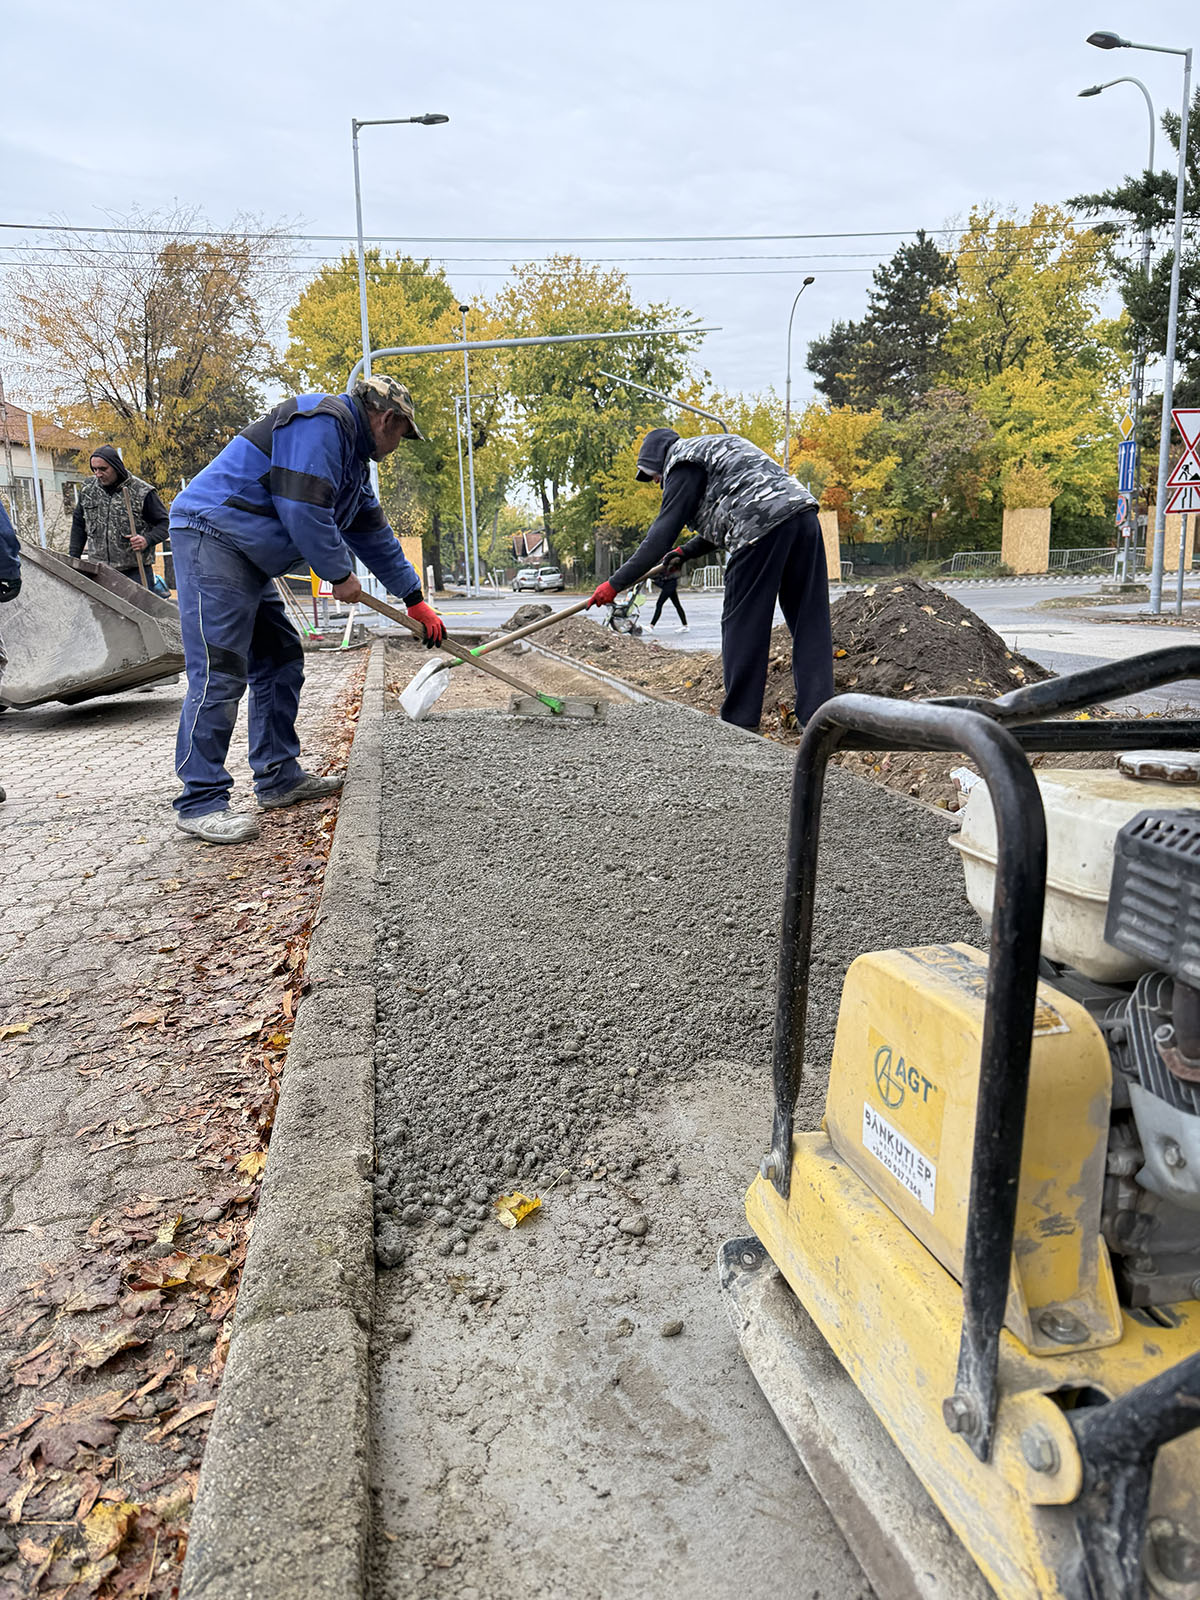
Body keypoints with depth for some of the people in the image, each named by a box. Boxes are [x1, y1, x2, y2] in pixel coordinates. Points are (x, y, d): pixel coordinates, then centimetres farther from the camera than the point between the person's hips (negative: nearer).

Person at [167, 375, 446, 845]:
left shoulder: (351, 454, 22)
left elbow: (374, 534, 27)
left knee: (280, 660, 12)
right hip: (211, 537, -11)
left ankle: (279, 778, 19)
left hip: (249, 556, 11)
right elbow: (303, 509, -21)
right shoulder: (322, 422, -12)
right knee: (220, 671, -14)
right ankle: (200, 803, -11)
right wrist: (340, 575, -9)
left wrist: (416, 602, 28)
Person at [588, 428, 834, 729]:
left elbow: (662, 533, -3)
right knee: (810, 623, 6)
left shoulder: (684, 464, 5)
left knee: (741, 624, 0)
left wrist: (616, 583, -1)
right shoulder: (718, 446, 34)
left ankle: (738, 719, 4)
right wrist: (686, 551, 38)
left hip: (764, 529, -9)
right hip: (804, 515, 9)